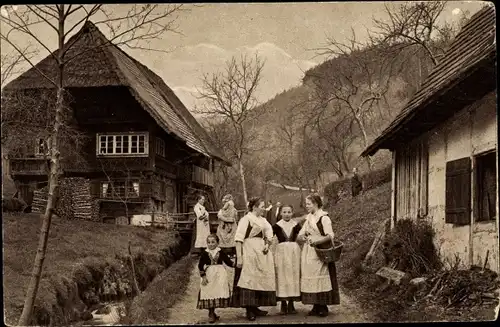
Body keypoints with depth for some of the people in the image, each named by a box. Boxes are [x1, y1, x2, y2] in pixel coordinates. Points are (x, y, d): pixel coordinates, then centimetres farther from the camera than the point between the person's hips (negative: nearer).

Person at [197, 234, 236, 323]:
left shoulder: (221, 253, 1)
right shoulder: (205, 253, -1)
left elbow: (228, 262, 3)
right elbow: (200, 265, -1)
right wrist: (203, 276, -8)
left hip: (220, 275, 1)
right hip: (209, 276, -1)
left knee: (219, 292, -1)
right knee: (209, 293, 1)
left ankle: (212, 313, 14)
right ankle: (211, 314, 14)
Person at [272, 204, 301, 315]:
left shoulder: (296, 226, 5)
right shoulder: (277, 226, 0)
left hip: (294, 253, 1)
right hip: (281, 252, -1)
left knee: (293, 276, 3)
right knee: (282, 277, -1)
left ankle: (291, 304, 13)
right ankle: (283, 305, 8)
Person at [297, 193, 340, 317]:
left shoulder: (324, 218, -8)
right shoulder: (308, 218, 14)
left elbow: (330, 236, -16)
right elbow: (300, 235, 17)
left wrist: (316, 241, -29)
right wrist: (302, 237, -5)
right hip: (308, 253, 7)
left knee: (320, 278, -5)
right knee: (310, 278, 5)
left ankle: (323, 307, 3)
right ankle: (316, 306, 11)